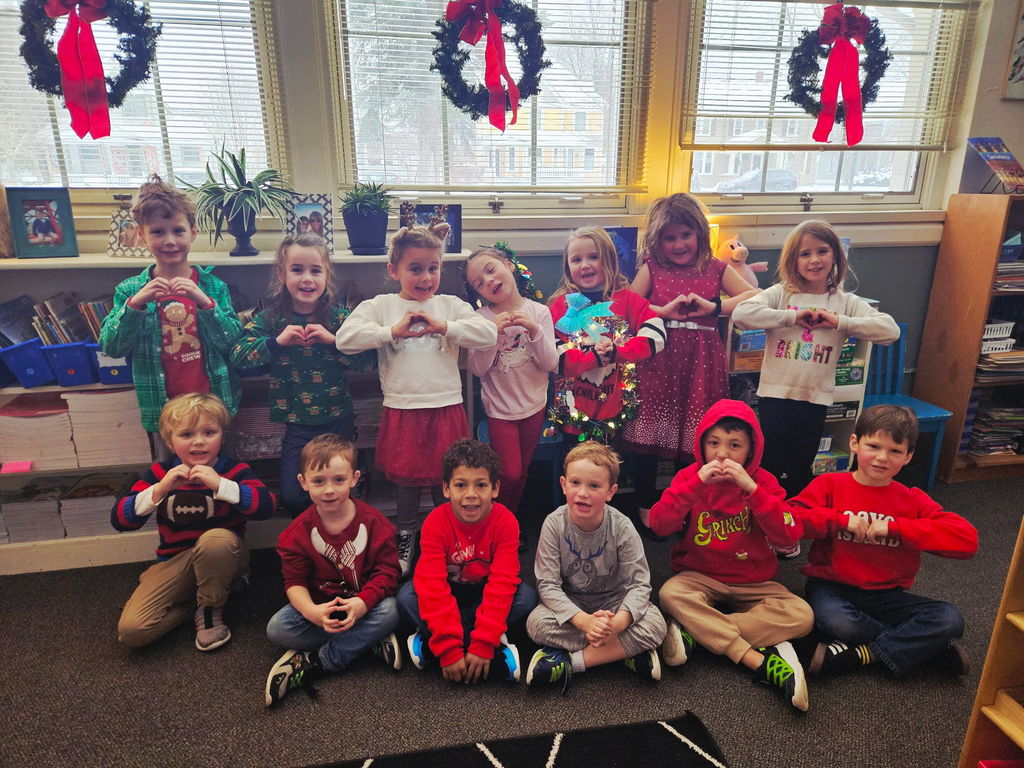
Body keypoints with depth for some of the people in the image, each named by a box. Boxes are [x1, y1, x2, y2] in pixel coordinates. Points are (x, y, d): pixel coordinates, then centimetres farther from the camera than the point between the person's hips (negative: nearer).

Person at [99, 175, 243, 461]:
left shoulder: (213, 286, -3)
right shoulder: (130, 290, -1)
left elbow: (235, 344, -10)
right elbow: (110, 347, -8)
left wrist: (204, 302, -23)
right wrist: (135, 304, -22)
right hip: (162, 409, 1)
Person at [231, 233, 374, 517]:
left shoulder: (340, 317, -6)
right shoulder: (270, 318, -3)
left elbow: (369, 361, -12)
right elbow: (237, 356, -10)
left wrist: (333, 340, -24)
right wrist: (276, 341, -24)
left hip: (338, 421, 0)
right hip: (296, 424, 1)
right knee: (292, 498, -1)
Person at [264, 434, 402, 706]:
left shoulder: (373, 522, -12)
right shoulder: (299, 531, -6)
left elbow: (387, 571, -14)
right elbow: (295, 581, -9)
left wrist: (362, 603, -33)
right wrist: (311, 611, -30)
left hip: (363, 603, -2)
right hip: (319, 604, 2)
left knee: (389, 611, -32)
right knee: (277, 629, -24)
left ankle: (312, 663, -23)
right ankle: (371, 640, -19)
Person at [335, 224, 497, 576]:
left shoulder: (451, 305, 4)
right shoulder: (381, 306, 2)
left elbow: (489, 333, -8)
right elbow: (345, 338, -11)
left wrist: (443, 326, -15)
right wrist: (393, 330, -14)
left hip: (446, 409, 1)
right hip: (401, 410, 0)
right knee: (407, 480, 13)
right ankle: (405, 534, 37)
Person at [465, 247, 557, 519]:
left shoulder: (539, 312, -6)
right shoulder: (482, 318, -10)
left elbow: (550, 364, -9)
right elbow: (478, 369, -15)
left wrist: (535, 331, -24)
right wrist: (493, 333, -27)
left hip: (534, 405, 2)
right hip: (500, 409, -2)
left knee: (521, 471, 14)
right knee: (510, 474, -2)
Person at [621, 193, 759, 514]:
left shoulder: (717, 269, 9)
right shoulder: (652, 268, 8)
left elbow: (756, 298, -2)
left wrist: (713, 306, -13)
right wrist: (664, 311, -14)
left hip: (701, 363, 1)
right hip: (657, 360, 0)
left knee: (692, 440, 5)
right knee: (647, 439, 1)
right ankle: (645, 508, 19)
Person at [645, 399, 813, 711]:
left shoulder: (763, 480, -3)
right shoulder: (690, 476, -4)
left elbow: (788, 537, -16)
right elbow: (658, 525, -18)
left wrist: (752, 489, -26)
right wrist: (697, 483, -27)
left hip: (753, 584, 1)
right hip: (700, 578, -1)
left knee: (801, 615, -24)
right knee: (670, 594, -32)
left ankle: (695, 631, -25)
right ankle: (759, 661, -28)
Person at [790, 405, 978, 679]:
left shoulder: (913, 500, 4)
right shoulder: (829, 485, -3)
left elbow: (967, 540, -10)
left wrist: (894, 527, -17)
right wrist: (840, 520, -21)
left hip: (887, 595, 3)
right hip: (832, 587, -2)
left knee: (950, 620, -21)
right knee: (836, 621, -35)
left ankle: (854, 655, -18)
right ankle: (928, 646, -11)